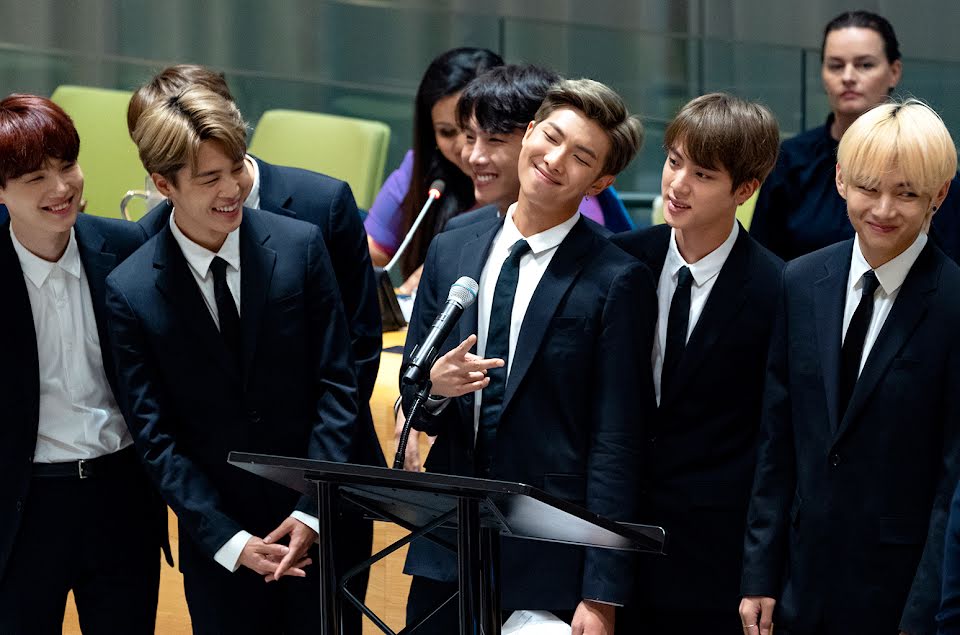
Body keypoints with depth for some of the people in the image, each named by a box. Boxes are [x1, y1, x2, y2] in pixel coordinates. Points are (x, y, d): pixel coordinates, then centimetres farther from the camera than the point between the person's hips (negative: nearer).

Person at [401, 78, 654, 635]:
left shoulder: (618, 281, -8)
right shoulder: (450, 253, 9)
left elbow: (616, 447, -9)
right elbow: (411, 399, 13)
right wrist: (435, 386, -11)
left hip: (550, 565, -4)